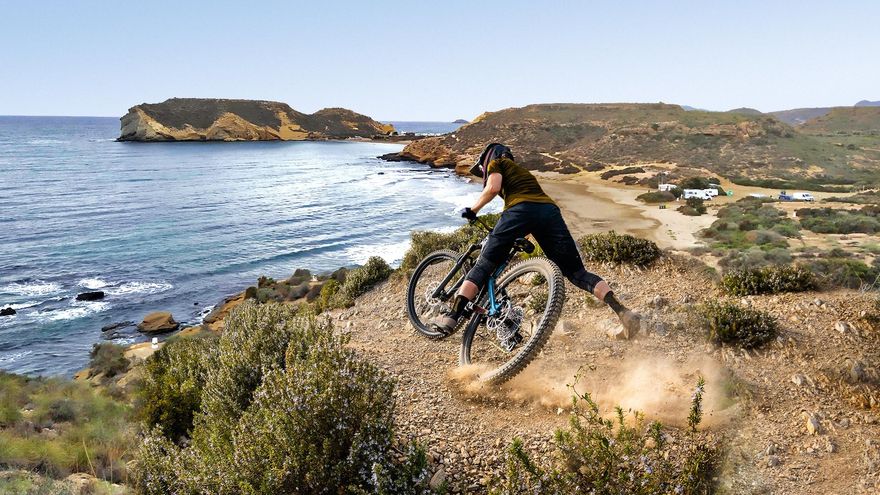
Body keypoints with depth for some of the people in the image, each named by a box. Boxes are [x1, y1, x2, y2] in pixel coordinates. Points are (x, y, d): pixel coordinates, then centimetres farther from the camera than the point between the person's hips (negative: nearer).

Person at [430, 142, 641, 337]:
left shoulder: (496, 163, 23)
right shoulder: (522, 171, 42)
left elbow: (493, 188, 2)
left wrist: (472, 210, 13)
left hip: (521, 209, -6)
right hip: (550, 211, 6)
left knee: (483, 265, 1)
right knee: (577, 273, 4)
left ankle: (452, 316, -7)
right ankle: (622, 311, -12)